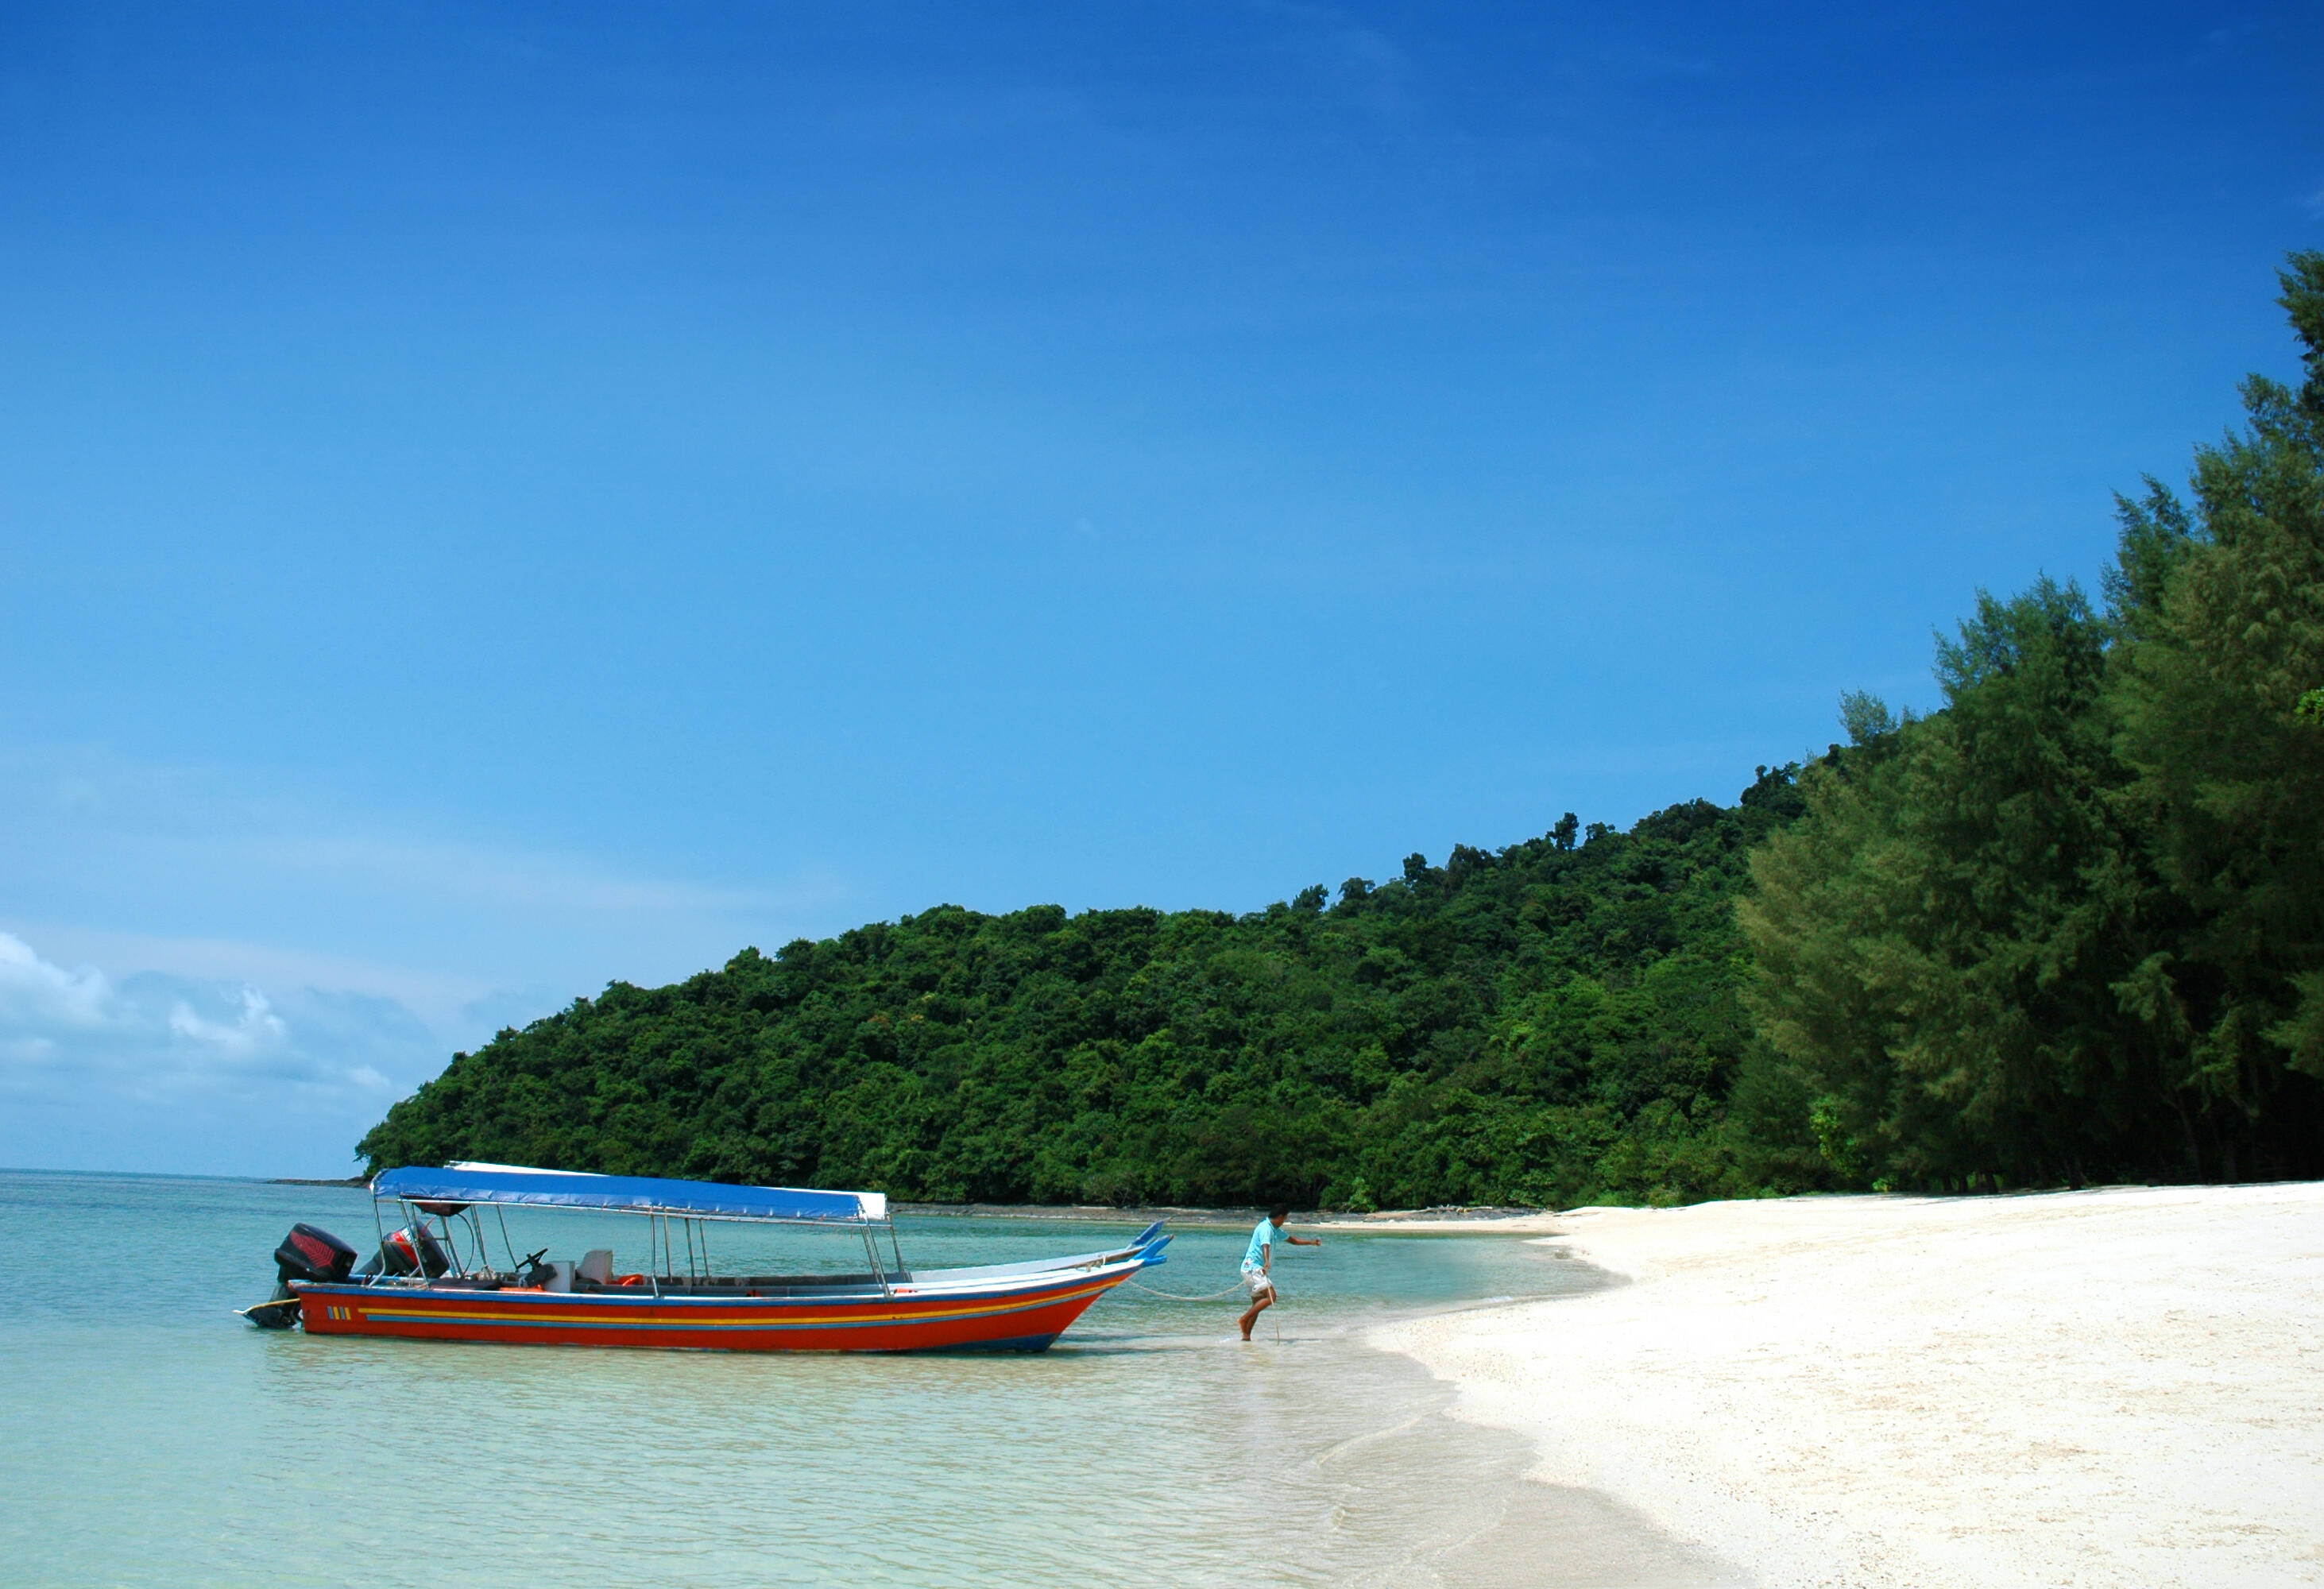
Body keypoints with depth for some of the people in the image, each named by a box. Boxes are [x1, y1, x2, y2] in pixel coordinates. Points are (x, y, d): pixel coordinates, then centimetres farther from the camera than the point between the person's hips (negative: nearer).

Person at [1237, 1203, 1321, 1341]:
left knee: (1257, 1303, 11)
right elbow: (1265, 1246, -34)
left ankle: (1246, 1335, 10)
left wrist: (1312, 1242, 23)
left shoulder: (1274, 1229, 18)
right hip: (1253, 1267, -11)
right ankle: (1243, 1319, -20)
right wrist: (1266, 1262, -51)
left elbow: (1293, 1239, 29)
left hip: (1254, 1269, 11)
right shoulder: (1265, 1228, -15)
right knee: (1271, 1297, -20)